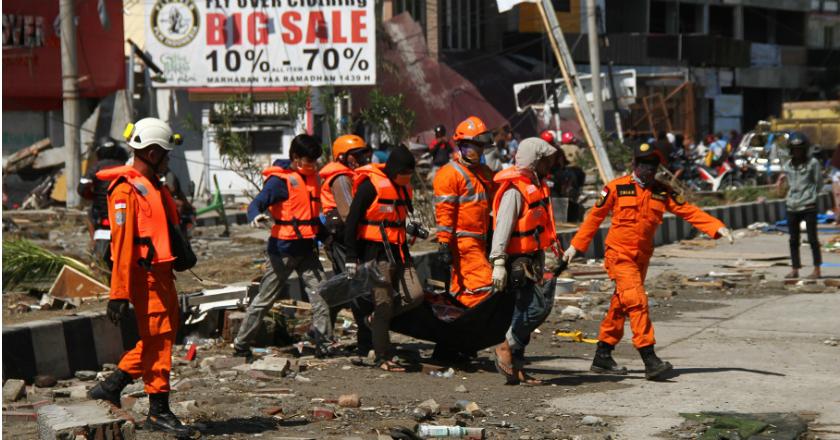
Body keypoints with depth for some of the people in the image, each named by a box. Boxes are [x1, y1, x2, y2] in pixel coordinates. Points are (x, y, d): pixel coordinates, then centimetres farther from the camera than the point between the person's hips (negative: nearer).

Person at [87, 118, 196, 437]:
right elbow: (122, 244, -19)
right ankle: (158, 412, 2)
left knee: (164, 335, 13)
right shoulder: (126, 190, -14)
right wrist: (119, 294, -22)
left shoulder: (153, 186, 17)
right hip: (145, 275, -10)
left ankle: (111, 386, 23)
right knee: (157, 339, -5)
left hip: (161, 272, 10)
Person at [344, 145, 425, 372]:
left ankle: (376, 319, 17)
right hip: (375, 252, -8)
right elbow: (352, 221, -13)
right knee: (384, 302, -6)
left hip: (398, 251, 8)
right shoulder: (371, 185, -13)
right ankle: (383, 358, 2)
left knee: (415, 295, -3)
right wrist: (351, 258, -16)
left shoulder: (402, 187, 12)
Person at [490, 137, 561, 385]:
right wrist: (499, 263, -28)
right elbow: (503, 226, -22)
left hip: (533, 260, 10)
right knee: (538, 306, -16)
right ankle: (507, 348, -3)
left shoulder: (535, 186, 16)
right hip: (518, 261, -10)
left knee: (525, 312, 11)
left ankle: (515, 368, 15)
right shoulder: (515, 190, -16)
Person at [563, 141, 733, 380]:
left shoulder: (662, 192, 6)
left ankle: (602, 357, 22)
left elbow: (688, 211, 0)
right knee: (637, 302, -17)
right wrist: (576, 246, 7)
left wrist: (717, 227, -12)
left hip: (642, 257, 5)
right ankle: (649, 359, -21)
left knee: (621, 306, 12)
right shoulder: (616, 188, -4)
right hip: (619, 254, -5)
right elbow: (595, 216, 4)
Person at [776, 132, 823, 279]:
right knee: (793, 240, 9)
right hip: (792, 207, 5)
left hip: (809, 206, -5)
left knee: (812, 239, -1)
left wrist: (810, 195, -2)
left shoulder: (812, 163, -4)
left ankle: (817, 269, 6)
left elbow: (818, 183, 0)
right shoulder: (787, 165, 9)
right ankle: (795, 269, 16)